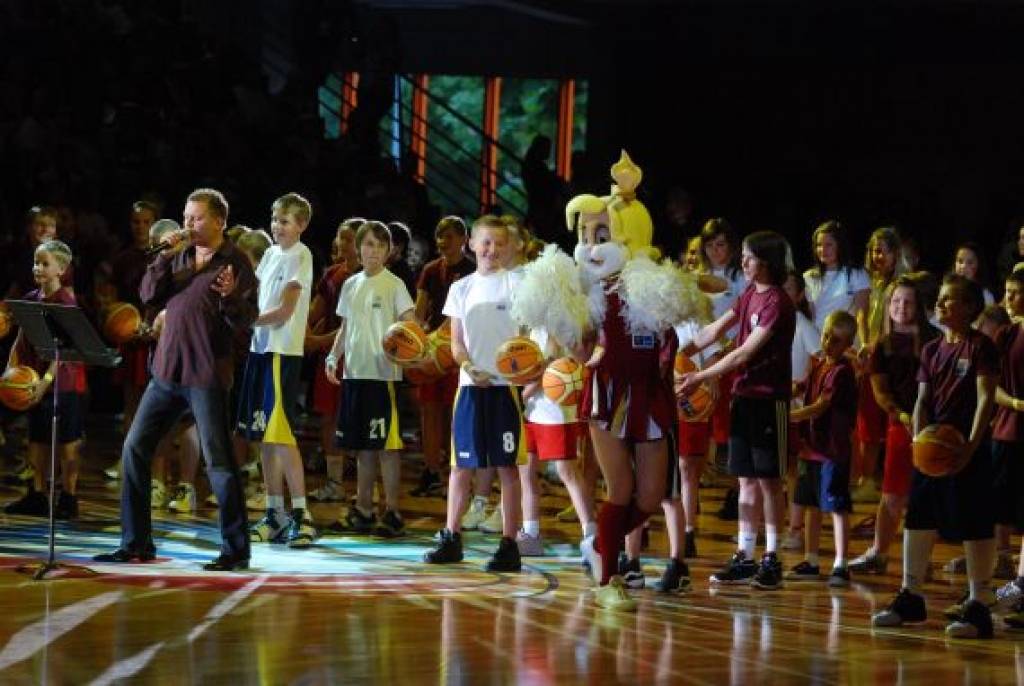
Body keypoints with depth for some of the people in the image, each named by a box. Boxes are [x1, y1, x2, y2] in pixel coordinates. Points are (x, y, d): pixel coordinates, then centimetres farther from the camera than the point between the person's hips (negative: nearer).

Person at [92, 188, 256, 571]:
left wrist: (230, 296, -28)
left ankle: (236, 550, 3)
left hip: (207, 376, -6)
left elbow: (245, 321, -9)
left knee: (218, 461, -5)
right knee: (134, 449, 5)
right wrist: (165, 257, -5)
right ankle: (135, 543, 12)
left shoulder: (234, 263, -4)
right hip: (167, 372, 6)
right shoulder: (180, 257, 13)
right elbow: (150, 296, 4)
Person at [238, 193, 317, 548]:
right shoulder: (271, 253, 15)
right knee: (264, 436, 9)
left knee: (281, 433, -12)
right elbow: (254, 296, 13)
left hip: (283, 352, -8)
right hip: (260, 348, 8)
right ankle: (274, 515, 15)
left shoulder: (300, 256, -8)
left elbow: (284, 311, -14)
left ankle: (301, 515, -8)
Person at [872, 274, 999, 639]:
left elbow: (985, 399, -11)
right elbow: (923, 400, 12)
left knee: (974, 527, -4)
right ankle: (910, 597, 20)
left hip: (968, 449, -7)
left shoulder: (980, 347, -6)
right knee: (918, 520, 9)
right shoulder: (932, 349, 13)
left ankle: (978, 606, -1)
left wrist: (971, 447, -19)